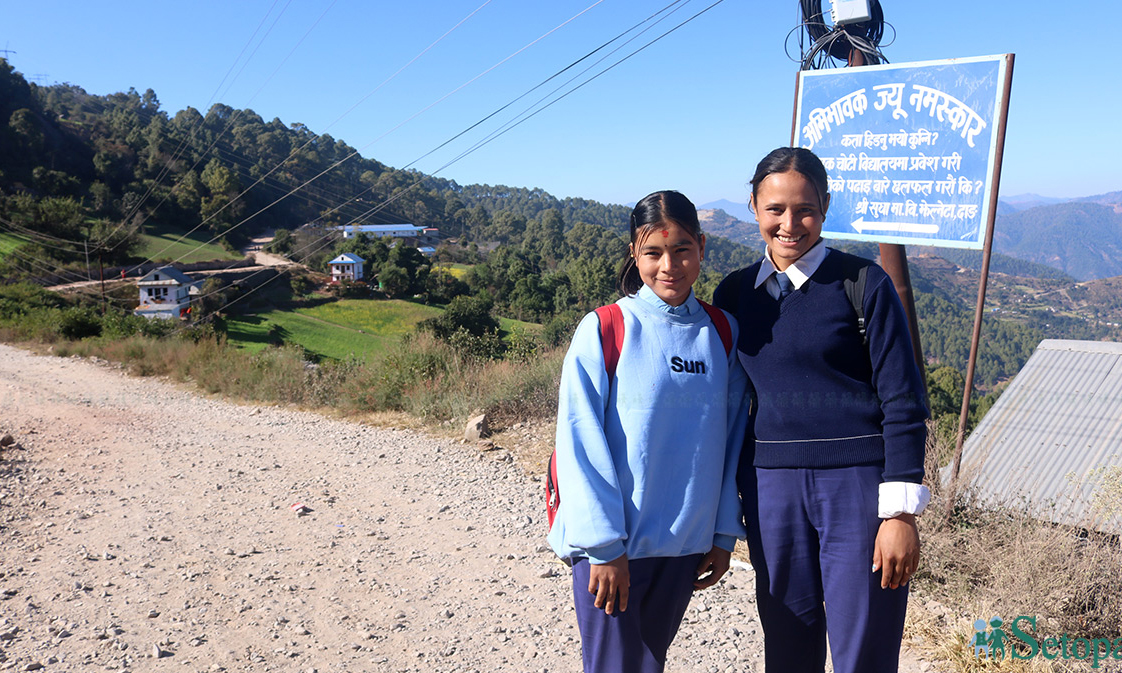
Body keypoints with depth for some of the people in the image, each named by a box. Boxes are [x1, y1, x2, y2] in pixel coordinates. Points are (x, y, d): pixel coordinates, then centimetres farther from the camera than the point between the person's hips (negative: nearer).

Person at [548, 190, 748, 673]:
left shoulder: (721, 333, 4)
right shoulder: (603, 330, -10)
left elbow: (730, 438, 8)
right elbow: (581, 442, -12)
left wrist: (724, 533, 7)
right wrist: (603, 546, -14)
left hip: (686, 544, 4)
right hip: (611, 546, -4)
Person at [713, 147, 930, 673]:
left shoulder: (863, 283, -5)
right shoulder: (735, 293, 6)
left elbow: (903, 401, -6)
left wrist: (901, 511, -10)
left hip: (858, 485, -3)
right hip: (770, 490, 4)